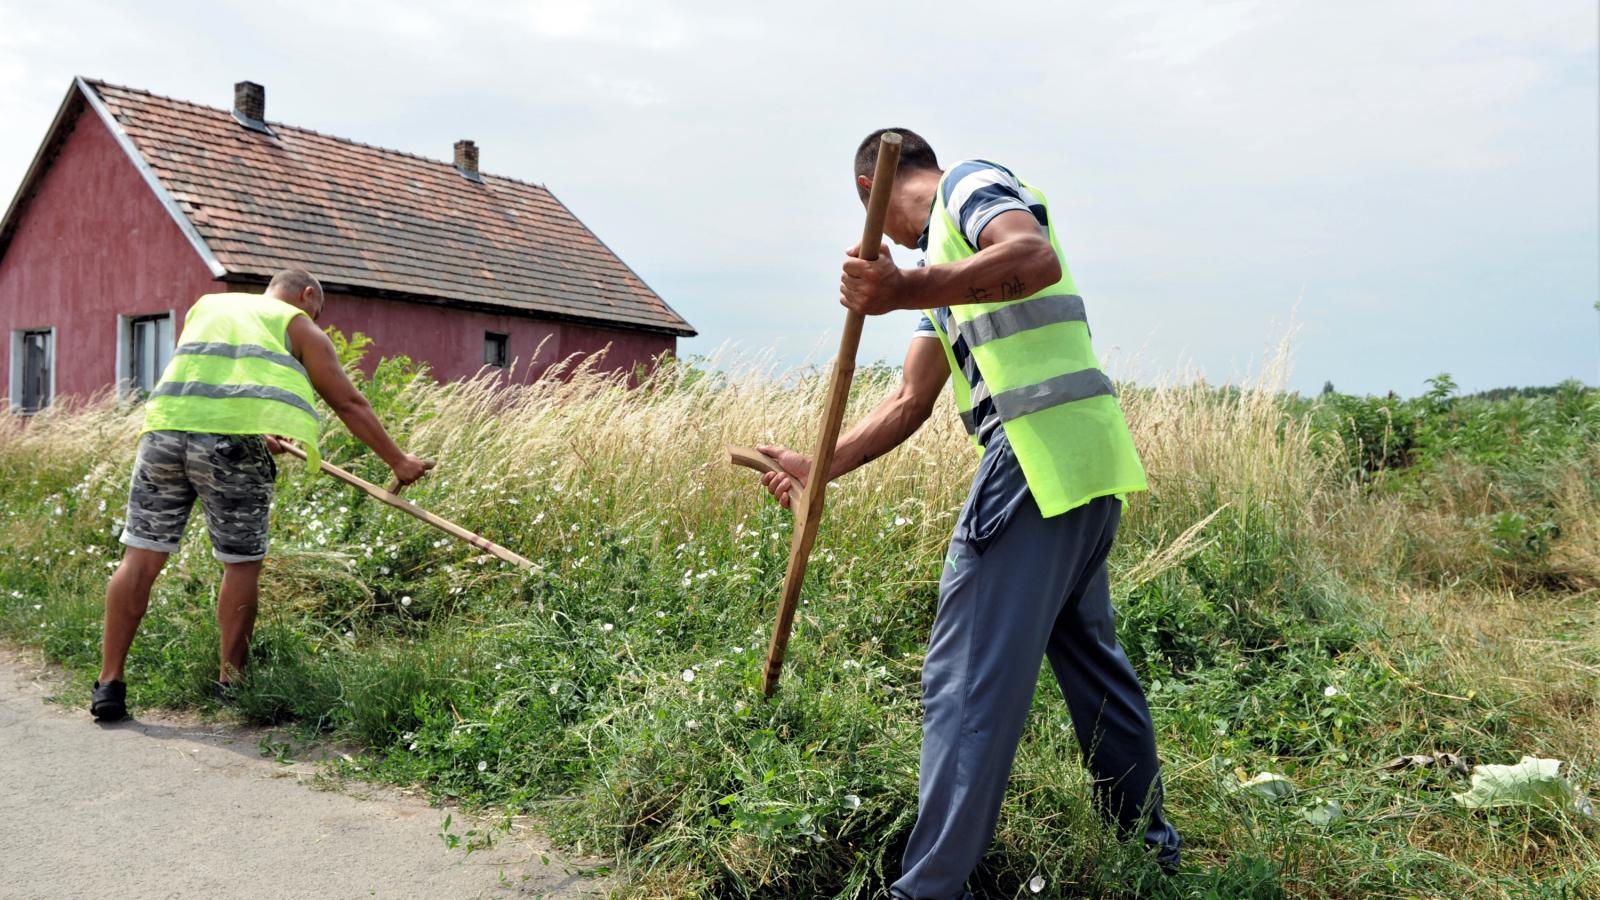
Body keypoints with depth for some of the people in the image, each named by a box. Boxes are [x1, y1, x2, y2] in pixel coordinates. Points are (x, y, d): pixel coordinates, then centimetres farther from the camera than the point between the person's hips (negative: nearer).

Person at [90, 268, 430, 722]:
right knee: (242, 564, 8)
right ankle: (230, 682, 13)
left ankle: (109, 684, 6)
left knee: (142, 557, 5)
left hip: (165, 427, 4)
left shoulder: (205, 305, 30)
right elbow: (349, 404, 13)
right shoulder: (299, 328, 16)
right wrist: (398, 461, 16)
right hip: (232, 444, -4)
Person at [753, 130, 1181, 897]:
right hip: (1089, 461, 10)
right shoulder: (946, 258, 27)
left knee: (968, 679, -7)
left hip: (1041, 455, -10)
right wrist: (819, 467, 22)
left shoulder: (968, 184, 2)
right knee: (1088, 653, 22)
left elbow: (1037, 259, -22)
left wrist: (905, 292, -32)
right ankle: (1147, 835, 38)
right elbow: (909, 404, 23)